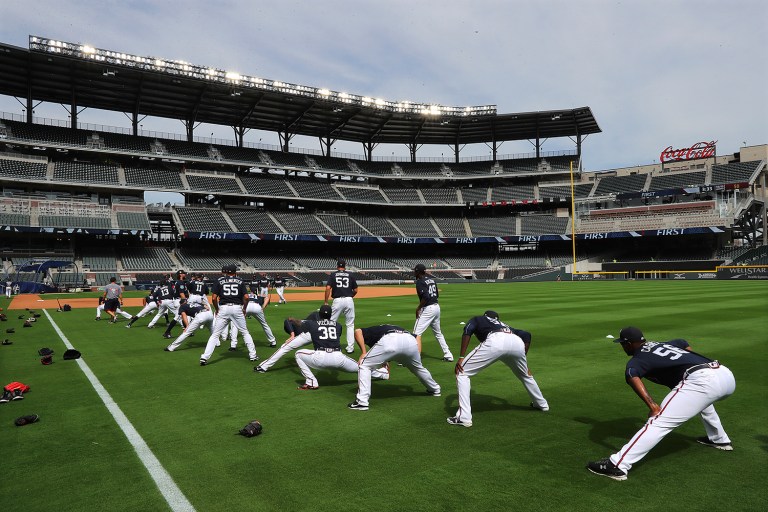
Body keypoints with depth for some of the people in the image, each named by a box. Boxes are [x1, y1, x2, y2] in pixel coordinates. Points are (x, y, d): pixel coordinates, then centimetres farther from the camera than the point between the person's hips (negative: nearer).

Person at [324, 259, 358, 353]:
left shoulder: (333, 275, 6)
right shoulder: (350, 275, 10)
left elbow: (328, 288, -6)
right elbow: (355, 290, 9)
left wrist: (326, 302, -2)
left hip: (337, 300, -1)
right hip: (349, 300, 1)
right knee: (350, 325, 10)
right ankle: (350, 348, 9)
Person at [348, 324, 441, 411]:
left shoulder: (373, 331, 35)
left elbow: (358, 332, 14)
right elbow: (416, 337, 33)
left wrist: (364, 352, 14)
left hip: (389, 342, -5)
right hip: (410, 341, 5)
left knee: (364, 366, 12)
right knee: (418, 368, 35)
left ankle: (362, 402, 4)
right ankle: (435, 389, 55)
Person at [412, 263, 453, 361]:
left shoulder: (420, 282, -13)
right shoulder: (432, 280, 12)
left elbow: (425, 297, -24)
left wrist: (418, 308, -13)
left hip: (428, 309, -9)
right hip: (436, 307, 9)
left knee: (417, 333, -6)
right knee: (438, 333, 22)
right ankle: (448, 355, 26)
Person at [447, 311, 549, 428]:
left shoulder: (477, 319, 32)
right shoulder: (503, 324, 43)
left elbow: (467, 331, 9)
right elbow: (526, 334, 30)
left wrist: (461, 358, 2)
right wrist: (523, 358, 32)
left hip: (495, 342, -5)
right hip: (517, 343, 6)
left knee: (462, 372, 6)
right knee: (525, 375, 37)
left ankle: (464, 417, -2)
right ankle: (541, 404, 55)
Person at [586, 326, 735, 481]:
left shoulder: (636, 360, 10)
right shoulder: (666, 344, 31)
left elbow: (632, 376, -12)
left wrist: (652, 405, -20)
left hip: (700, 380, -8)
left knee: (659, 421, -14)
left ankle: (617, 465, -22)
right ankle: (719, 439, 52)